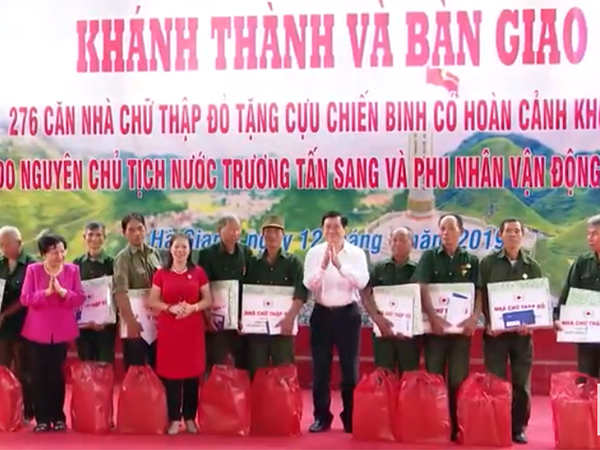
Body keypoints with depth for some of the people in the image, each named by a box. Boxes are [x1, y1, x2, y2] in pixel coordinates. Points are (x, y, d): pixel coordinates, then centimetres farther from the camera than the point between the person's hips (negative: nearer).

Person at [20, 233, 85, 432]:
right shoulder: (33, 269, -2)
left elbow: (80, 298, -4)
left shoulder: (72, 270, 0)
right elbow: (25, 298, -9)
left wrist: (62, 291, -20)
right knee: (40, 374, 2)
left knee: (57, 374, 6)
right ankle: (42, 418, 9)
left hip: (61, 331, 1)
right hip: (38, 331, 0)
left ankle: (58, 417, 15)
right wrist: (46, 292, -21)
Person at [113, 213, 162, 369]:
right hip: (136, 320, -5)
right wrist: (130, 320, -29)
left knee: (158, 365, 14)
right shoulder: (123, 258, -10)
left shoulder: (154, 254, 7)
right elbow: (120, 291, -21)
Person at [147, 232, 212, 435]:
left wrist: (193, 307, -14)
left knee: (192, 373, 2)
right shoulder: (161, 274, 3)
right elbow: (152, 301, 2)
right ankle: (174, 418, 9)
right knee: (171, 372, 0)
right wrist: (171, 308, -15)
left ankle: (190, 417, 14)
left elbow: (208, 300, 4)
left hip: (193, 328, 0)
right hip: (168, 328, 0)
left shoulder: (198, 272, 3)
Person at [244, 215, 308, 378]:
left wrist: (290, 317, -21)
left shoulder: (293, 262, 4)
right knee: (256, 372, 4)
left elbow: (301, 292, -8)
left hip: (283, 325, -2)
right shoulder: (253, 263, 11)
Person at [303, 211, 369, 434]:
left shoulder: (357, 253, -1)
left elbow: (362, 281, -15)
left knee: (350, 368, 4)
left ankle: (351, 417, 15)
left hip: (348, 313, -1)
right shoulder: (314, 253, 2)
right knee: (320, 367, 5)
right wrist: (323, 265, -25)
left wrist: (339, 265, -25)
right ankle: (321, 416, 15)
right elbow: (308, 283, -9)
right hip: (322, 314, 1)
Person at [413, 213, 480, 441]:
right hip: (435, 326, -1)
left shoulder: (471, 260, 7)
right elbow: (422, 289, -7)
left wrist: (474, 318, -15)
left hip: (462, 327, 1)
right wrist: (433, 317, -19)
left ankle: (457, 427, 10)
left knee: (458, 379, 3)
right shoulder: (429, 256, 4)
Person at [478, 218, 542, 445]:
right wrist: (488, 322, -13)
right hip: (495, 330, -2)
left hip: (523, 332, 2)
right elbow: (480, 295, -2)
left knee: (521, 383, 4)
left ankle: (519, 428, 14)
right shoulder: (488, 263, 2)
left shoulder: (533, 266, 8)